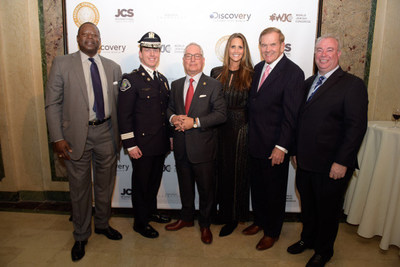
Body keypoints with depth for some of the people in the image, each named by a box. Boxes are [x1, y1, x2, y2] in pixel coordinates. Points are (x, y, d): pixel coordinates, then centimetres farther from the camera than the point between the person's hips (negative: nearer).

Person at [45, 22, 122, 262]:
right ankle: (81, 236, 31)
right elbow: (53, 104, -4)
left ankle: (103, 224, 40)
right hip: (77, 134, -2)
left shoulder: (113, 67, 7)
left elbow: (118, 103, 10)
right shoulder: (62, 64, -2)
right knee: (80, 188, 10)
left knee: (105, 184, 17)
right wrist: (58, 138, -11)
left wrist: (119, 134, 7)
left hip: (106, 133, 3)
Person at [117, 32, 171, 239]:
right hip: (142, 144, -6)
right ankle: (140, 222, 26)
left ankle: (151, 212, 40)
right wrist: (130, 145, -16)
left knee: (155, 180, 20)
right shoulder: (131, 79, -9)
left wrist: (170, 137, 13)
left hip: (160, 144, 7)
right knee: (141, 182, 8)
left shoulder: (162, 80, 12)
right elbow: (124, 115, -13)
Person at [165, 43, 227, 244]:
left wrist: (195, 122, -21)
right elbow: (169, 107, 17)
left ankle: (205, 224, 29)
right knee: (185, 186, 19)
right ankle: (186, 218, 40)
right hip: (181, 147, 4)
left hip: (203, 147, -4)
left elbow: (221, 114, -13)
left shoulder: (213, 85, -5)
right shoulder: (176, 85, 11)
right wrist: (173, 118, -7)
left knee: (206, 189, 8)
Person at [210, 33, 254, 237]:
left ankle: (233, 218, 21)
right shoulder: (216, 73, 6)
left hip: (241, 129, -3)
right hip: (220, 128, 3)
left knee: (237, 172, 6)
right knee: (221, 170, 12)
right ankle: (222, 211, 30)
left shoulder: (250, 75, -3)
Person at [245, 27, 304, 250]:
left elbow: (291, 114, -17)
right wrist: (251, 135, 7)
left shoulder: (293, 72, -14)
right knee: (257, 186, 20)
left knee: (274, 190, 11)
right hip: (255, 143, 7)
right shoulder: (258, 68, 9)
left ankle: (272, 232, 31)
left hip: (275, 147, -7)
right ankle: (260, 221, 42)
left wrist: (282, 147, -18)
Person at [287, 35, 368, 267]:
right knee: (308, 206, 21)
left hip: (331, 167, -6)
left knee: (328, 210, 13)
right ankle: (308, 239, 45)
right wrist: (297, 150, 11)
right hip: (305, 162, 6)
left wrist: (342, 163, -19)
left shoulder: (352, 85, -10)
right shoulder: (309, 82, 11)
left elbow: (357, 126, -16)